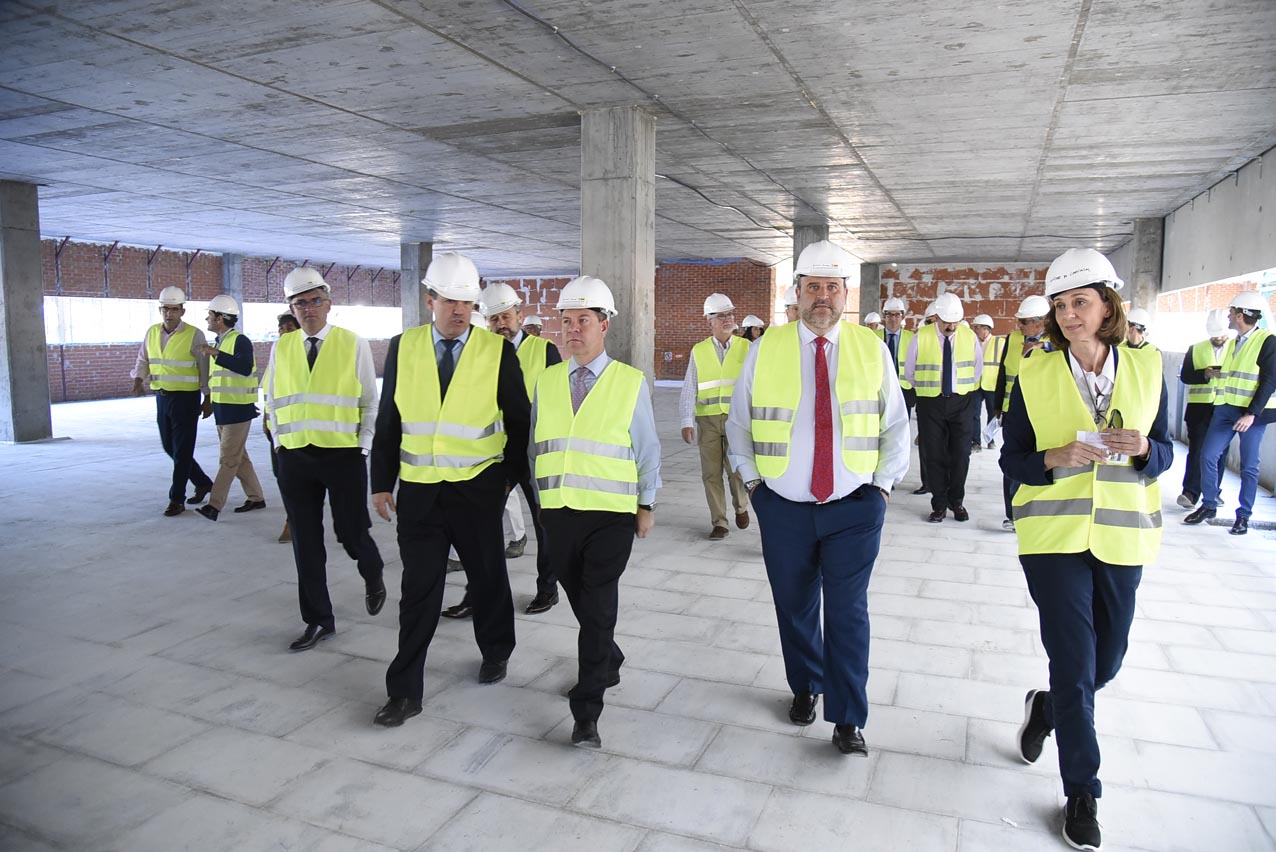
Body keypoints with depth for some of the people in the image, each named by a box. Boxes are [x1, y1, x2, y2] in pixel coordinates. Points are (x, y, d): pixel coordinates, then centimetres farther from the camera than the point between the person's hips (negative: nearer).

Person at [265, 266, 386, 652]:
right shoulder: (281, 348, 7)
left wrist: (363, 447, -2)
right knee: (306, 542, 8)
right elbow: (273, 401, 17)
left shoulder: (353, 344, -2)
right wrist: (280, 442, 9)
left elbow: (370, 402, 1)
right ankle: (318, 620, 21)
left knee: (351, 533, 2)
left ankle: (372, 574, 37)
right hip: (295, 457, 4)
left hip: (344, 454, -3)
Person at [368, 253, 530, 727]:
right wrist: (381, 483, 4)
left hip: (477, 488, -1)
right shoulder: (403, 347, 2)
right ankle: (405, 692, 16)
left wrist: (512, 476, -2)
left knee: (488, 577, 15)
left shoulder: (498, 351, -5)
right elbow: (388, 420, 6)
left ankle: (496, 652, 40)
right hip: (418, 489, 1)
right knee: (419, 590, 6)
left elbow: (519, 421, 1)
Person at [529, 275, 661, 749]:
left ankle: (586, 713, 2)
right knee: (580, 602, 16)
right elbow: (537, 444, 15)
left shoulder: (631, 382, -1)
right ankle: (608, 664, 42)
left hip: (612, 515, -4)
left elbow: (647, 449, 3)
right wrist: (539, 496, 15)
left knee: (598, 609, -6)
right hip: (558, 513, 4)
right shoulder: (546, 381, 8)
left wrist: (646, 504, 3)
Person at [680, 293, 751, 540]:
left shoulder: (745, 348, 5)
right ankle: (718, 523, 17)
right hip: (708, 419, 1)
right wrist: (687, 421, -5)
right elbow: (689, 390, 4)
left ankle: (740, 507, 26)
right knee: (711, 473, 4)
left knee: (736, 469, -5)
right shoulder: (698, 351, 7)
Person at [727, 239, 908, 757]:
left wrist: (883, 484, 2)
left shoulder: (871, 349, 1)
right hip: (783, 507, 1)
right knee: (794, 608, 13)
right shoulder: (765, 349, 0)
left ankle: (848, 720, 13)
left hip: (855, 507, 0)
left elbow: (896, 427, 8)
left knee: (848, 612, 0)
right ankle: (805, 688, 36)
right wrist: (753, 482, 5)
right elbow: (738, 424, 9)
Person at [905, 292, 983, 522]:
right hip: (930, 402, -1)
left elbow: (977, 368, 15)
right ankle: (939, 505, 13)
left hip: (960, 402, 1)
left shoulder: (969, 337, 0)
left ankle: (957, 501, 17)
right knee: (934, 454, 2)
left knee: (960, 454, 2)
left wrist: (966, 388, 13)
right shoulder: (921, 338, -7)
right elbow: (909, 371, 6)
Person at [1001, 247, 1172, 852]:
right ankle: (1081, 793, 18)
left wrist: (1142, 448, -16)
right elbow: (1012, 460, -2)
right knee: (1075, 664, -1)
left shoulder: (1146, 370, 2)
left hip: (1121, 536, 3)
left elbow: (1165, 454, 6)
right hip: (1054, 536, -2)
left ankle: (1045, 707, 47)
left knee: (1107, 660, 14)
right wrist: (1059, 457, -20)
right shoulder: (1033, 376, -4)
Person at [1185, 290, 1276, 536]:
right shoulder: (1233, 342, 14)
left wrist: (1252, 413, -19)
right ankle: (1208, 506, 13)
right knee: (1208, 456, 1)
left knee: (1248, 466, 2)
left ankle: (1243, 516, 11)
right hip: (1226, 409, 6)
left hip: (1252, 413, -6)